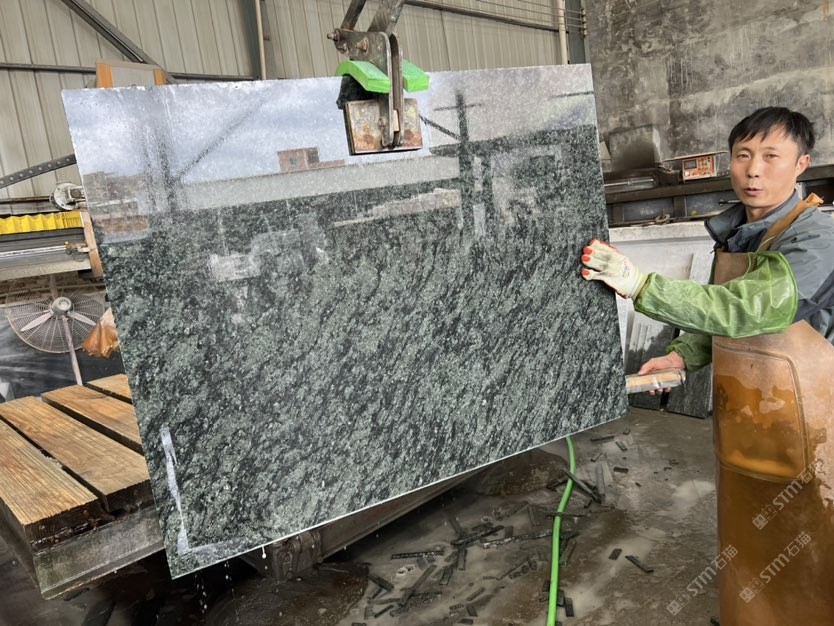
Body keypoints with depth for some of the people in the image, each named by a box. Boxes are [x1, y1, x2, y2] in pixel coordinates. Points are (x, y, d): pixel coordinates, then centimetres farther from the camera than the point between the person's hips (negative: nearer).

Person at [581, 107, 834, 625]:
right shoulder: (731, 233, 5)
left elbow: (743, 309, -31)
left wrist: (641, 285, -37)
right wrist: (682, 356, -1)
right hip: (739, 421, 7)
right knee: (745, 546, 20)